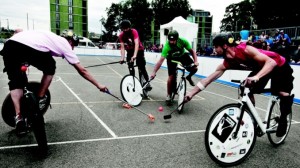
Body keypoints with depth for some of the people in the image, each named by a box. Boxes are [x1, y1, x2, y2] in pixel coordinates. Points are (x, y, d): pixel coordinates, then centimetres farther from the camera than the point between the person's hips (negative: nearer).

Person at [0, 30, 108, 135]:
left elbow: (18, 31, 37)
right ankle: (40, 100, 25)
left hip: (10, 44, 6)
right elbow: (82, 71, 20)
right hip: (30, 49, -6)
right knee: (50, 68, 24)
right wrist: (99, 85, 28)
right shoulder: (65, 45, 21)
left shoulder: (52, 37, 36)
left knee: (16, 82, 20)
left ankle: (18, 117, 7)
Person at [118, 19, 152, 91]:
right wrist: (122, 58, -32)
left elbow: (136, 44, -37)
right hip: (130, 51, 4)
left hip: (139, 50, -4)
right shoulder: (121, 35, -14)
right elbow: (122, 47, -18)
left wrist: (135, 55, -50)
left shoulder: (134, 32, -26)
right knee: (130, 68, 1)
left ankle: (148, 83, -2)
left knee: (142, 68, -12)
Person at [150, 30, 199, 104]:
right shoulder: (167, 46, -36)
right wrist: (154, 72, -45)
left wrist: (196, 61, -33)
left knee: (194, 68, -16)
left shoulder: (183, 41, -31)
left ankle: (189, 77, 18)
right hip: (171, 58, -2)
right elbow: (161, 60, -39)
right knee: (171, 77, -13)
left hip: (182, 55, 3)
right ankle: (168, 95, 5)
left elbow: (192, 51, -19)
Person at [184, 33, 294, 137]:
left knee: (283, 93, -21)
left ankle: (283, 119, 6)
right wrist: (191, 93, -18)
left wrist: (256, 77, -55)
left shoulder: (245, 49, -35)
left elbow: (271, 62, -39)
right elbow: (209, 79, -15)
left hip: (280, 66, -5)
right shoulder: (228, 62, -16)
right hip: (261, 68, 6)